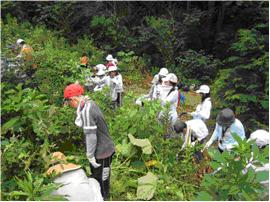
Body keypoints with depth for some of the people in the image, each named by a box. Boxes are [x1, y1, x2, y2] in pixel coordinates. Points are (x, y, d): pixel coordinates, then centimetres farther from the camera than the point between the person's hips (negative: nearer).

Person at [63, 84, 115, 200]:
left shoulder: (86, 111, -26)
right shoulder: (90, 103, 2)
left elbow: (91, 135, -25)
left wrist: (90, 155, -14)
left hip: (101, 152, -9)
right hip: (101, 149, 10)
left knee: (101, 181, 10)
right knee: (96, 179, 26)